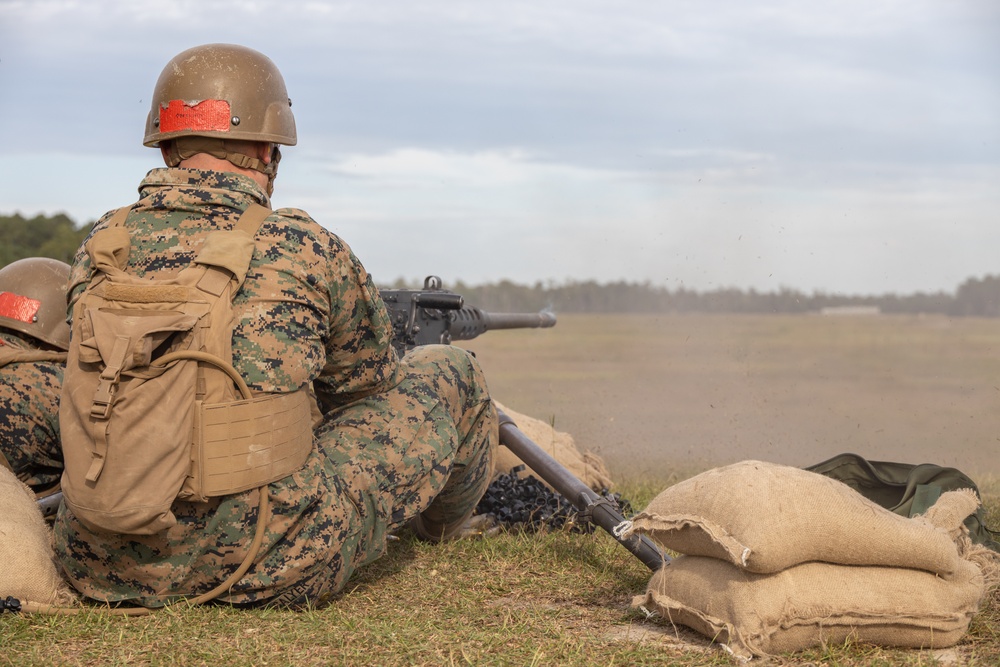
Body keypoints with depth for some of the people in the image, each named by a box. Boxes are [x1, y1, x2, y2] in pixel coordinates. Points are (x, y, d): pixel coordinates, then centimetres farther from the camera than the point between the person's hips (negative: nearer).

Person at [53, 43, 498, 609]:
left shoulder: (102, 248, 4)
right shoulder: (304, 251, -7)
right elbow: (369, 381, 12)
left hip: (99, 567, 4)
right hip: (261, 572, -4)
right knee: (448, 373, 16)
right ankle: (438, 528, 47)